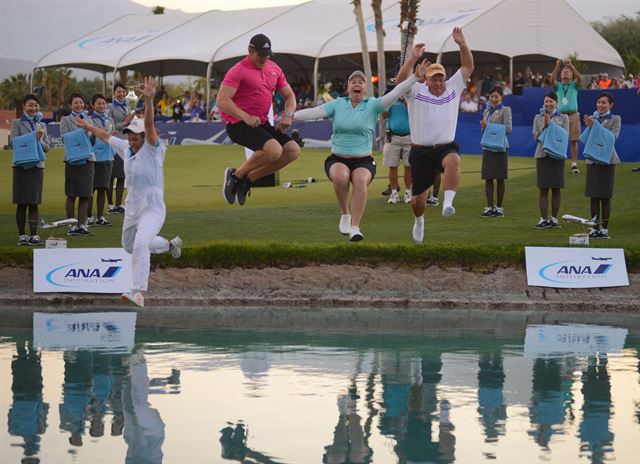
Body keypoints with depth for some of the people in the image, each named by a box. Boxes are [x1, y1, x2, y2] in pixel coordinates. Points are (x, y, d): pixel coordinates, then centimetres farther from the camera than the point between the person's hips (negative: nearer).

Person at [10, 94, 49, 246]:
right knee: (22, 203, 1)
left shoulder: (42, 125, 13)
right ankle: (22, 235, 7)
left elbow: (47, 147, 9)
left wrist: (39, 140, -11)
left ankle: (33, 235, -1)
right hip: (21, 165, -3)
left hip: (37, 166, 3)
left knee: (34, 203, 1)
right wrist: (35, 137, -16)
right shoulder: (17, 123, 3)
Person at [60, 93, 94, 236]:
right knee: (72, 194, 1)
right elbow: (64, 136, -7)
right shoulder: (66, 120, 4)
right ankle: (71, 226, 6)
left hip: (87, 158, 4)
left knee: (85, 195, 4)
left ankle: (82, 224, 11)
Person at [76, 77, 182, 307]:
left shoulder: (152, 148, -13)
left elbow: (149, 125, -31)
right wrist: (89, 127, 39)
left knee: (140, 244, -28)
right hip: (132, 208, 8)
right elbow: (106, 136, 24)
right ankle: (169, 245, 48)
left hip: (152, 208, -8)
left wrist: (149, 100, -46)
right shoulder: (126, 148, 5)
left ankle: (139, 292, -33)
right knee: (130, 246, 24)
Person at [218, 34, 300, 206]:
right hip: (238, 125, -8)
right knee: (274, 150, -29)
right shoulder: (239, 70, -9)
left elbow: (289, 95, 22)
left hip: (262, 124, 8)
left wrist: (288, 115, 2)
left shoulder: (274, 69, 14)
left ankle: (248, 179, 1)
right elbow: (222, 101, -18)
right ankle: (236, 175, -8)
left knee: (293, 150, -7)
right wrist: (246, 117, -27)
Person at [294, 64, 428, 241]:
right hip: (337, 159, 1)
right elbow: (315, 112, -3)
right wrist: (290, 116, -16)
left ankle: (355, 227, -30)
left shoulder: (373, 105, 3)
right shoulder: (337, 104, 7)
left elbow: (396, 93, -6)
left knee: (360, 179, -34)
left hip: (363, 161, -1)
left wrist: (416, 77, -16)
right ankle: (345, 214, -9)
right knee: (341, 175, -34)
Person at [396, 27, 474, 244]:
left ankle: (448, 203, -45)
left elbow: (468, 67, 5)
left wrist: (462, 45, -9)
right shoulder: (416, 92, 1)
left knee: (453, 160, -38)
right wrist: (413, 58, -27)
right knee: (418, 197, 6)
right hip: (421, 151, 0)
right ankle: (419, 220, 38)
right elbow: (401, 80, -17)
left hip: (446, 147, 0)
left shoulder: (453, 88, 9)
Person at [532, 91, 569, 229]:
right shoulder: (538, 118, 7)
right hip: (542, 155, 0)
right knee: (543, 190, -1)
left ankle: (554, 219, 10)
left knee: (556, 189, 2)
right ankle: (543, 219, 1)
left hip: (557, 155, 0)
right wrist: (544, 125, -15)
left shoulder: (563, 118, 4)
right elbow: (536, 137, 0)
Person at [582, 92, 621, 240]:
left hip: (607, 160, -3)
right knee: (594, 196, 5)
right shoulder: (592, 118, 9)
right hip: (592, 160, 3)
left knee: (605, 197, 0)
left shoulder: (615, 119, -1)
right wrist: (589, 126, -14)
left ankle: (604, 228, 5)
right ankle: (595, 227, 11)